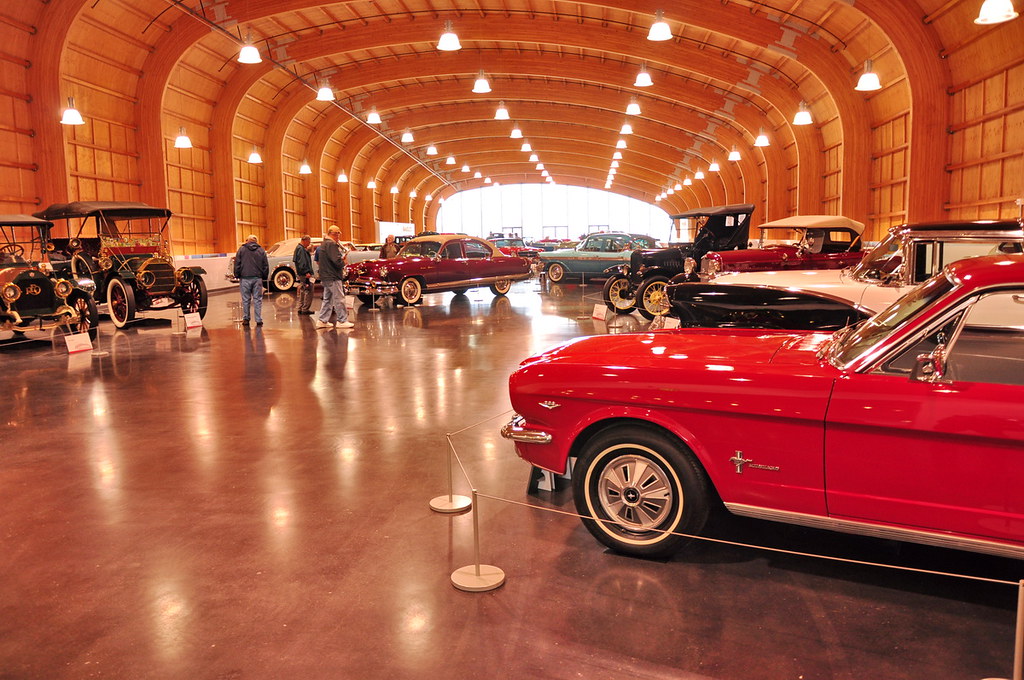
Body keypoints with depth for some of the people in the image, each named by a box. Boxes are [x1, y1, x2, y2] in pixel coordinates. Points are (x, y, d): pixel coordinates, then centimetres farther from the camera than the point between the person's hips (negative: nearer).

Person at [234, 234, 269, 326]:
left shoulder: (241, 250, 4)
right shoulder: (261, 251, 9)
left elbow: (237, 264, 2)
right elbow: (266, 266, 9)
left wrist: (237, 276, 9)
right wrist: (264, 277, 15)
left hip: (245, 278, -1)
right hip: (257, 278, 1)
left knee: (246, 299, 5)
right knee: (258, 299, 3)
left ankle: (246, 319, 9)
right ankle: (259, 320, 1)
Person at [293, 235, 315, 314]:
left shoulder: (300, 248, 19)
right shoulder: (301, 249, -13)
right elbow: (301, 262, -23)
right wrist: (306, 272, -26)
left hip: (301, 274, 11)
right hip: (304, 274, -11)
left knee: (302, 291, 15)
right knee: (309, 291, -9)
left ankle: (300, 308, 19)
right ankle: (305, 309, -8)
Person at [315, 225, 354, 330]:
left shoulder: (324, 243, 17)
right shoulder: (331, 244, -16)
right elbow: (337, 261, -24)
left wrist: (342, 257, 4)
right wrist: (343, 262, -4)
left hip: (326, 277, 10)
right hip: (333, 277, -10)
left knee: (327, 299, 14)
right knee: (339, 299, -4)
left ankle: (322, 320, 15)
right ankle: (342, 321, 1)